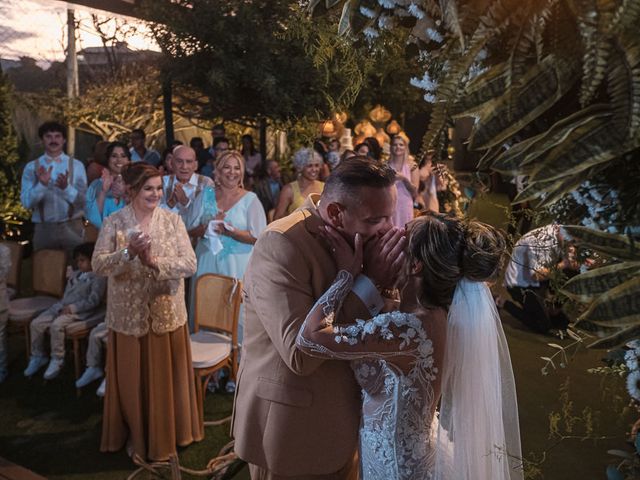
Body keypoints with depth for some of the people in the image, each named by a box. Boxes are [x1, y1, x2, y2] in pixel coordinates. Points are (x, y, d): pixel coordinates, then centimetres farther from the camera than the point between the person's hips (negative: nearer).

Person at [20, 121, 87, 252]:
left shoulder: (76, 165, 1)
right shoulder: (31, 167, 3)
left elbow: (83, 200, -4)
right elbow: (26, 202, -5)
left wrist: (66, 187, -21)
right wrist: (41, 184, -20)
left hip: (72, 227, 0)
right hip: (43, 229, 1)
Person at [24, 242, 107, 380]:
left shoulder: (98, 278, -5)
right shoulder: (74, 275, 23)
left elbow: (93, 300, -14)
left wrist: (73, 307, -18)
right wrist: (61, 306, 1)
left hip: (79, 311, -8)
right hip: (61, 307, 8)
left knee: (56, 325, -32)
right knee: (36, 323, -6)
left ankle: (57, 360, -13)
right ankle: (38, 356, 14)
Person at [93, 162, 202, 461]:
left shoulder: (173, 221, -2)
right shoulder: (114, 223, -4)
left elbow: (190, 264, -9)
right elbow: (98, 265, -12)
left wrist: (154, 262, -22)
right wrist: (128, 252, -26)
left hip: (167, 313, 1)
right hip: (129, 315, 0)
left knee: (166, 377, 12)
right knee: (131, 380, 11)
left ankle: (168, 434, 32)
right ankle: (136, 436, 32)